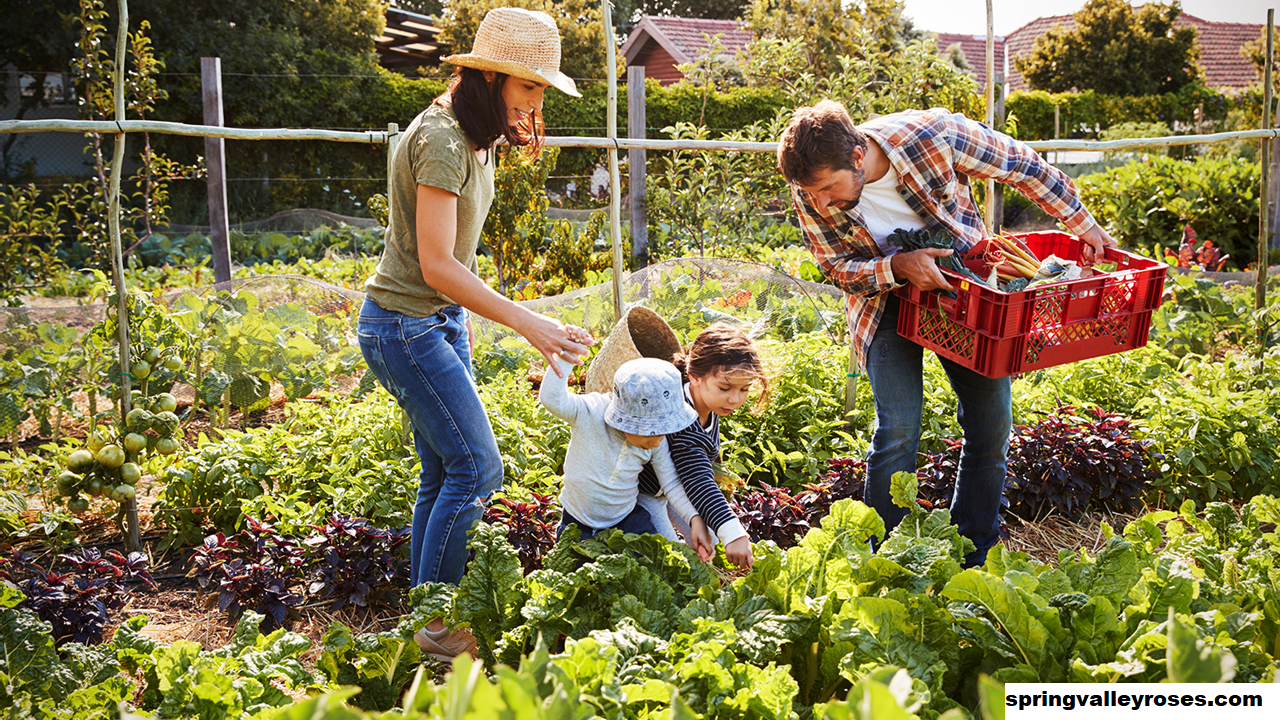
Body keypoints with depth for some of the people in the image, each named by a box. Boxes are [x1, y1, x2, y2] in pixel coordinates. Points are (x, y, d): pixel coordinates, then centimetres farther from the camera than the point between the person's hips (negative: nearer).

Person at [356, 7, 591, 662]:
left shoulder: (475, 138, 9)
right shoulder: (441, 140, -21)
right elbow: (436, 265, -25)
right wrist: (528, 323, -28)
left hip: (441, 319, 9)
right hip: (403, 325, -9)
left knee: (446, 471, 11)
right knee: (476, 467, -8)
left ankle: (428, 612, 22)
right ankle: (436, 626, 5)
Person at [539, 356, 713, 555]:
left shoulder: (657, 442, -15)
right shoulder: (590, 413, -27)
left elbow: (672, 483, -6)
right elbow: (552, 398, -43)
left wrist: (695, 519, -17)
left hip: (626, 518, 2)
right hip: (579, 522, -2)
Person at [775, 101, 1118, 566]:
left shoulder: (933, 135, -28)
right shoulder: (809, 196, -23)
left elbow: (1023, 167, -12)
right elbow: (840, 270, -9)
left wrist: (1081, 224, -2)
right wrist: (897, 267, -30)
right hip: (885, 300, 0)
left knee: (992, 423, 1)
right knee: (898, 429, -14)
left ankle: (976, 562, 17)